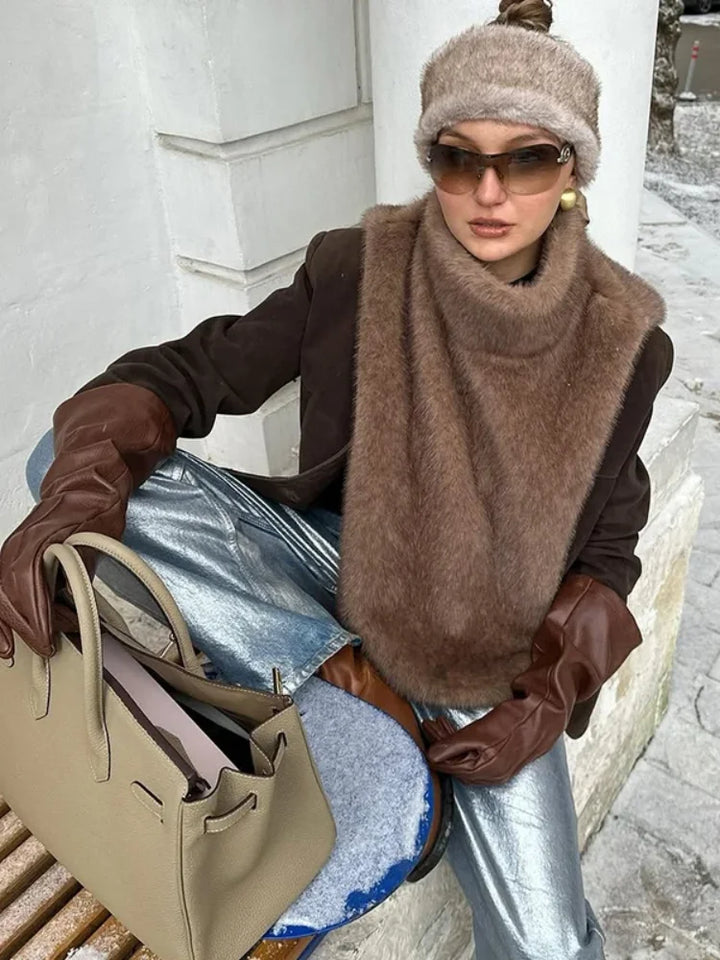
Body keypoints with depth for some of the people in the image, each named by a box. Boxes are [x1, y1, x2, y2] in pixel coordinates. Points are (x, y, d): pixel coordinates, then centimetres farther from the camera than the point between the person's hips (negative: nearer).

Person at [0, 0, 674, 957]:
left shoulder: (620, 338, -10)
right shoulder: (362, 272, -13)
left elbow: (608, 546, -1)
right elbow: (189, 372, -10)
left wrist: (546, 702, -13)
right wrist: (81, 489, -29)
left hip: (491, 652, 0)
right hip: (339, 561, 1)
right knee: (77, 455, -18)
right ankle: (341, 673, -14)